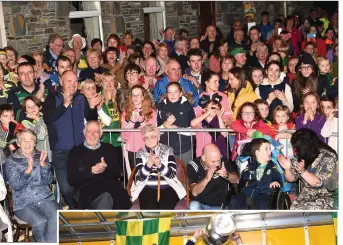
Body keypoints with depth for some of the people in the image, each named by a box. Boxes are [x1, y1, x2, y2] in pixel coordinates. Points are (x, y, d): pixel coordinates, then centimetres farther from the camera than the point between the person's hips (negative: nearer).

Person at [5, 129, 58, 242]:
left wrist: (43, 163, -13)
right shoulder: (11, 161, 3)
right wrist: (29, 168, -23)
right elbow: (16, 186, -9)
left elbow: (48, 181, 3)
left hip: (45, 198, 3)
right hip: (23, 203, -2)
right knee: (40, 222, -29)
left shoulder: (40, 156, 12)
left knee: (57, 217, -28)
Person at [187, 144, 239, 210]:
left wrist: (226, 175, -25)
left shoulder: (223, 160, -9)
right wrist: (207, 179, -35)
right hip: (199, 204, -1)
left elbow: (236, 180, -4)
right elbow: (194, 192, -19)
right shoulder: (193, 166, -15)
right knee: (193, 207, -31)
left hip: (218, 206, 1)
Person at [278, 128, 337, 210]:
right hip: (304, 196, 4)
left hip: (325, 197, -4)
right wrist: (288, 168, -17)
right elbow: (291, 179, 5)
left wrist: (302, 171, -32)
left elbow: (319, 183, -18)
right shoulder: (300, 156, -1)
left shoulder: (328, 157, -14)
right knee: (294, 208, -23)